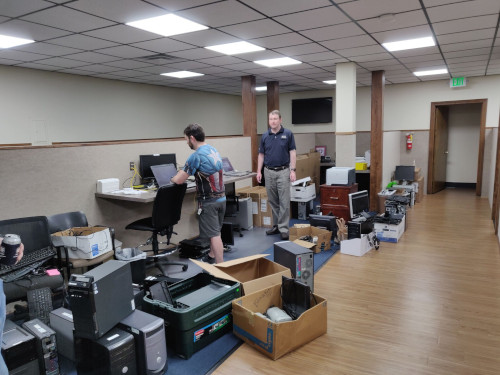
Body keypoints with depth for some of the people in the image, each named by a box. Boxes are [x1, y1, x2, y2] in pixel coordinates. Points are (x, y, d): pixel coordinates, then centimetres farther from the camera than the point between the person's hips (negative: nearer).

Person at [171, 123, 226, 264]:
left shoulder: (196, 156, -17)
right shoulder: (213, 150, 9)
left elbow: (179, 180, -15)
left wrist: (171, 179, 7)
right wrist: (182, 173, 19)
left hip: (208, 201, -8)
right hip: (221, 197, 9)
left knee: (214, 234, -3)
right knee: (216, 231, 22)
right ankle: (212, 256, 39)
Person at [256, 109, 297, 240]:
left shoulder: (288, 134, -2)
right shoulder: (265, 136, 7)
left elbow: (292, 152, -2)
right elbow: (261, 155, 10)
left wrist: (292, 170, -10)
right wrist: (259, 171, 3)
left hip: (283, 171, -3)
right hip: (269, 172, 4)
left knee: (284, 202, -4)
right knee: (273, 201, 11)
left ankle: (283, 228, 2)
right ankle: (276, 226, 22)